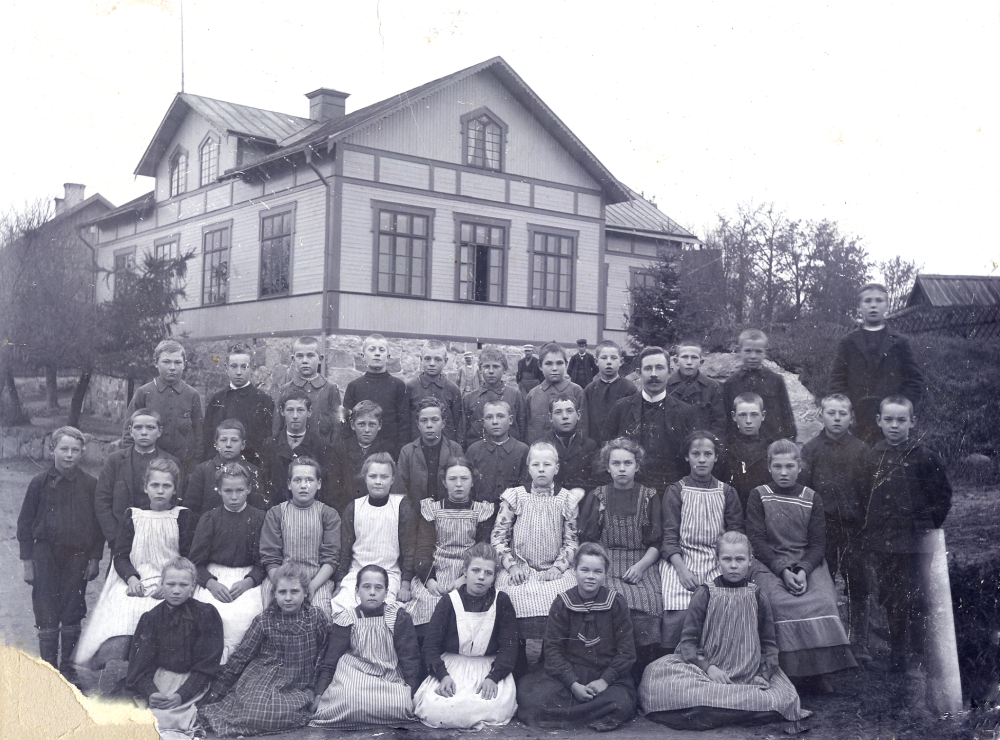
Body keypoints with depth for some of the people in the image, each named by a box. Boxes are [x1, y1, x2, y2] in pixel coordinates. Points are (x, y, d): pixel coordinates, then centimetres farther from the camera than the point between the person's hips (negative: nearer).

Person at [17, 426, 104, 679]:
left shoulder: (90, 485, -1)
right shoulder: (40, 482, -3)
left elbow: (99, 525, 6)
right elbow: (24, 523, 2)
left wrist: (94, 558, 2)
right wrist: (27, 561, -1)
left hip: (78, 557, 1)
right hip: (45, 556, -1)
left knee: (72, 615, 7)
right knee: (46, 617, 2)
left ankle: (67, 668, 21)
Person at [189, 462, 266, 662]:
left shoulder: (259, 519, 6)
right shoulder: (209, 518, 8)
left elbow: (263, 562, 5)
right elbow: (196, 561, 5)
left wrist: (247, 582, -12)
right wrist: (212, 584, -12)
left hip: (247, 579, 0)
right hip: (212, 577, 0)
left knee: (246, 615, -28)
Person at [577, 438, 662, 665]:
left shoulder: (649, 497, 14)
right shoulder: (596, 497, 14)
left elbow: (657, 544, 10)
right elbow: (587, 541, 11)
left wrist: (641, 565, -7)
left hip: (641, 566, 1)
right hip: (605, 565, 0)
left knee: (648, 603, -28)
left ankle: (640, 678, -10)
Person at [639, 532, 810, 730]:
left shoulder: (757, 597, 9)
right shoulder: (705, 594, 3)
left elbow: (769, 643, 13)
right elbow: (688, 641, -1)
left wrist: (764, 674, -5)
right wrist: (708, 668, -17)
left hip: (749, 674, 3)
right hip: (704, 669, -2)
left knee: (785, 698, -25)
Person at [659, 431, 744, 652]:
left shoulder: (727, 493, 15)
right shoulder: (675, 491, 9)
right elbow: (669, 537, 1)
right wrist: (682, 570, -14)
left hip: (717, 563, 2)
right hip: (680, 560, -2)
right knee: (679, 612, -24)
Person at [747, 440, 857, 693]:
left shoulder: (812, 498, 11)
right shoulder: (758, 496, 6)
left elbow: (818, 542, 6)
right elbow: (756, 540, -1)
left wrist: (803, 570, -13)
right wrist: (782, 570, -15)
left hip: (808, 563, 2)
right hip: (769, 563, -2)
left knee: (823, 601, -25)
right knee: (781, 603, -30)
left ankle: (817, 672, -13)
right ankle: (789, 671, -18)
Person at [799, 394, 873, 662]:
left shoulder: (860, 449, 3)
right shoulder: (811, 449, 3)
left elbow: (868, 489, 2)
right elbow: (802, 488, 1)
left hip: (853, 526, 0)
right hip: (821, 526, 0)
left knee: (858, 588, 5)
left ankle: (859, 644, 15)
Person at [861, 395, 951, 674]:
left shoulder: (924, 457, -5)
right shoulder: (873, 457, 7)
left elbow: (942, 497, -1)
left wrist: (925, 526, -4)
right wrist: (866, 532, 5)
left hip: (911, 542, -4)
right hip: (880, 541, 4)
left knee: (911, 600, 2)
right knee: (890, 600, 11)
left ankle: (914, 655, 16)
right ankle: (899, 655, 24)